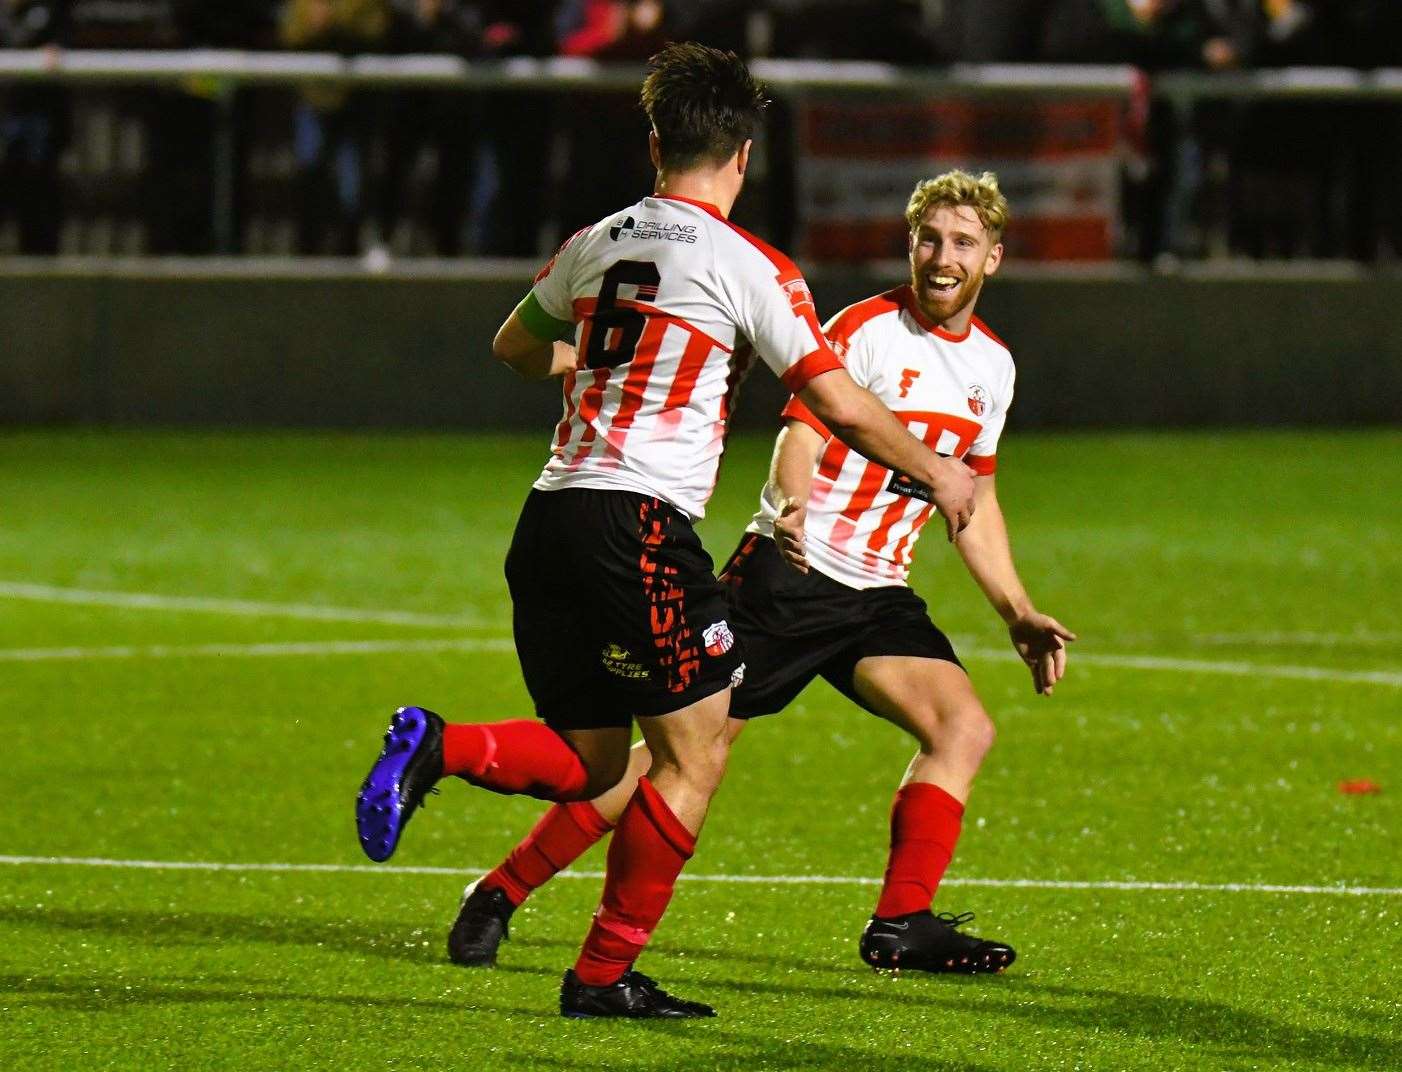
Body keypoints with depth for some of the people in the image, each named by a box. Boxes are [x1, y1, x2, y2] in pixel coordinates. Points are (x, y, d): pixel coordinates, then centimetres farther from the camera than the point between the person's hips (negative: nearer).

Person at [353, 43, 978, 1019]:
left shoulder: (595, 244, 15)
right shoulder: (748, 266, -4)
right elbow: (840, 405, -1)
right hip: (639, 525, -7)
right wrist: (936, 472, 15)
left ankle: (438, 749, -12)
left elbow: (515, 344, 32)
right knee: (695, 753, 3)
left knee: (591, 762, 15)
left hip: (548, 521, 7)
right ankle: (605, 975, 1)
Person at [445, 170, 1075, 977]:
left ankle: (901, 925, -8)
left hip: (878, 594, 7)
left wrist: (1020, 615, 18)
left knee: (966, 727, -14)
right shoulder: (866, 330, -9)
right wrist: (791, 504, -41)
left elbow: (975, 503, 22)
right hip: (790, 572, -7)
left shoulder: (992, 364, 12)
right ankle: (500, 895, 0)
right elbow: (801, 434, -20)